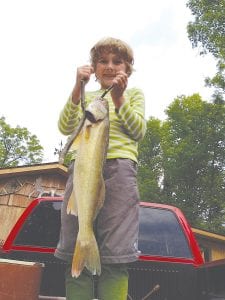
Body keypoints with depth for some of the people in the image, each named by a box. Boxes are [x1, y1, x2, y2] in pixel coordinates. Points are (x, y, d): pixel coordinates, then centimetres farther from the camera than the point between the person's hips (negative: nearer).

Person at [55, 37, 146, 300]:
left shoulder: (134, 94, 20)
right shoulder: (85, 97, 24)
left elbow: (138, 131, 4)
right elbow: (66, 128, 7)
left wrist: (119, 98, -8)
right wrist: (78, 89, -5)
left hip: (119, 167, -2)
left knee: (114, 257, -9)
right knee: (75, 254, -2)